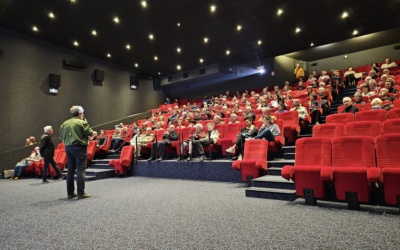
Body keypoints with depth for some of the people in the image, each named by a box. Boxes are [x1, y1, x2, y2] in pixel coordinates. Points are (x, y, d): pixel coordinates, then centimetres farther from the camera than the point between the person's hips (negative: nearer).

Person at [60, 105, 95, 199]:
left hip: (68, 148, 6)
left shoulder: (64, 124, 8)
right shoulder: (82, 123, -10)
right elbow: (90, 133, -7)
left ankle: (70, 193, 19)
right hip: (80, 147, -6)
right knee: (80, 170, -3)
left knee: (70, 170, 12)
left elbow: (61, 136, 10)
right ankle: (81, 193, -3)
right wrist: (86, 124, 6)